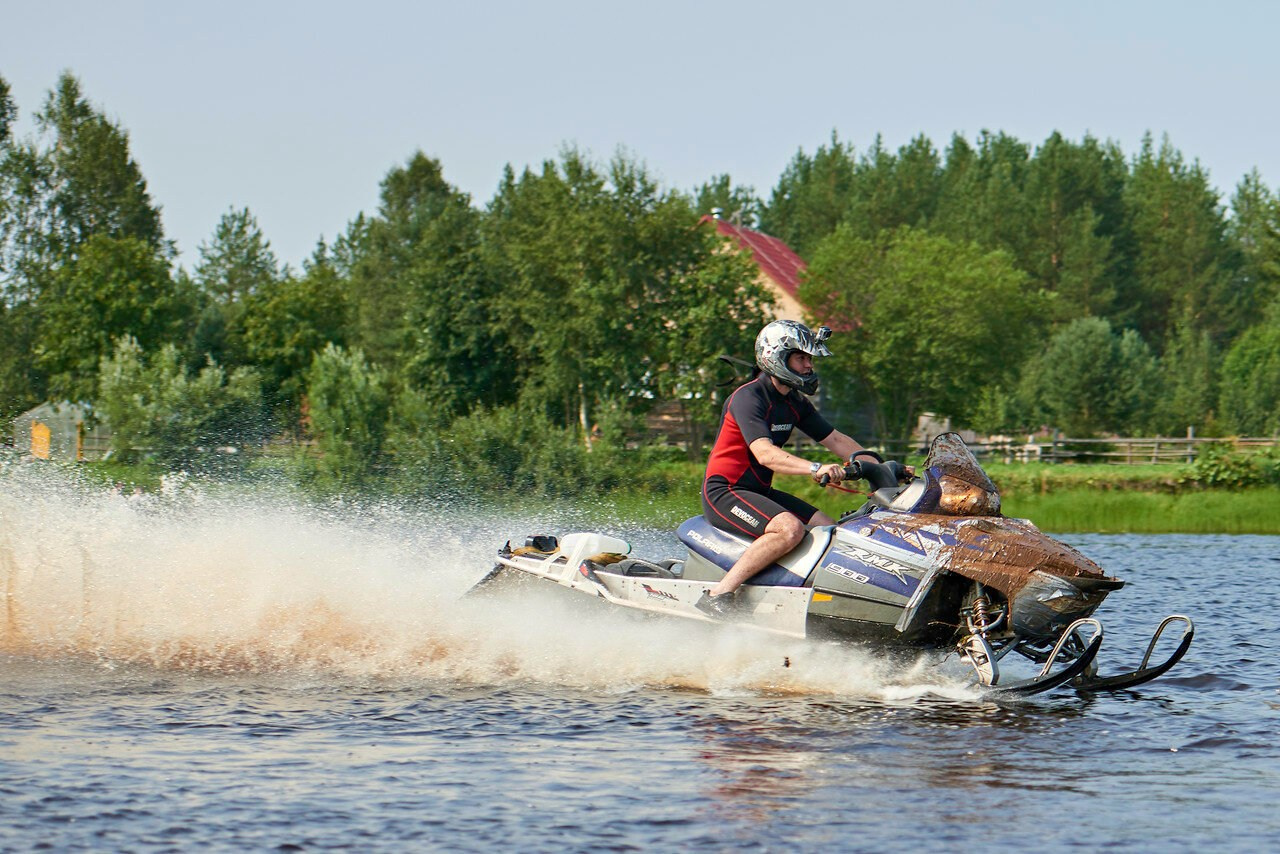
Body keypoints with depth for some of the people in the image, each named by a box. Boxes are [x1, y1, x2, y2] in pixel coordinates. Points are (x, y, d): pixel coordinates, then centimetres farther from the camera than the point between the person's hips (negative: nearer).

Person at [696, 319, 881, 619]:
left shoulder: (795, 403, 11)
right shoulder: (748, 397, -18)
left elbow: (835, 439, 15)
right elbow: (764, 453, -32)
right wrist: (815, 469, -46)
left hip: (759, 492, 10)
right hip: (724, 491, -10)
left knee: (832, 533, 0)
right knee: (790, 529, -32)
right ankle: (718, 595, -32)